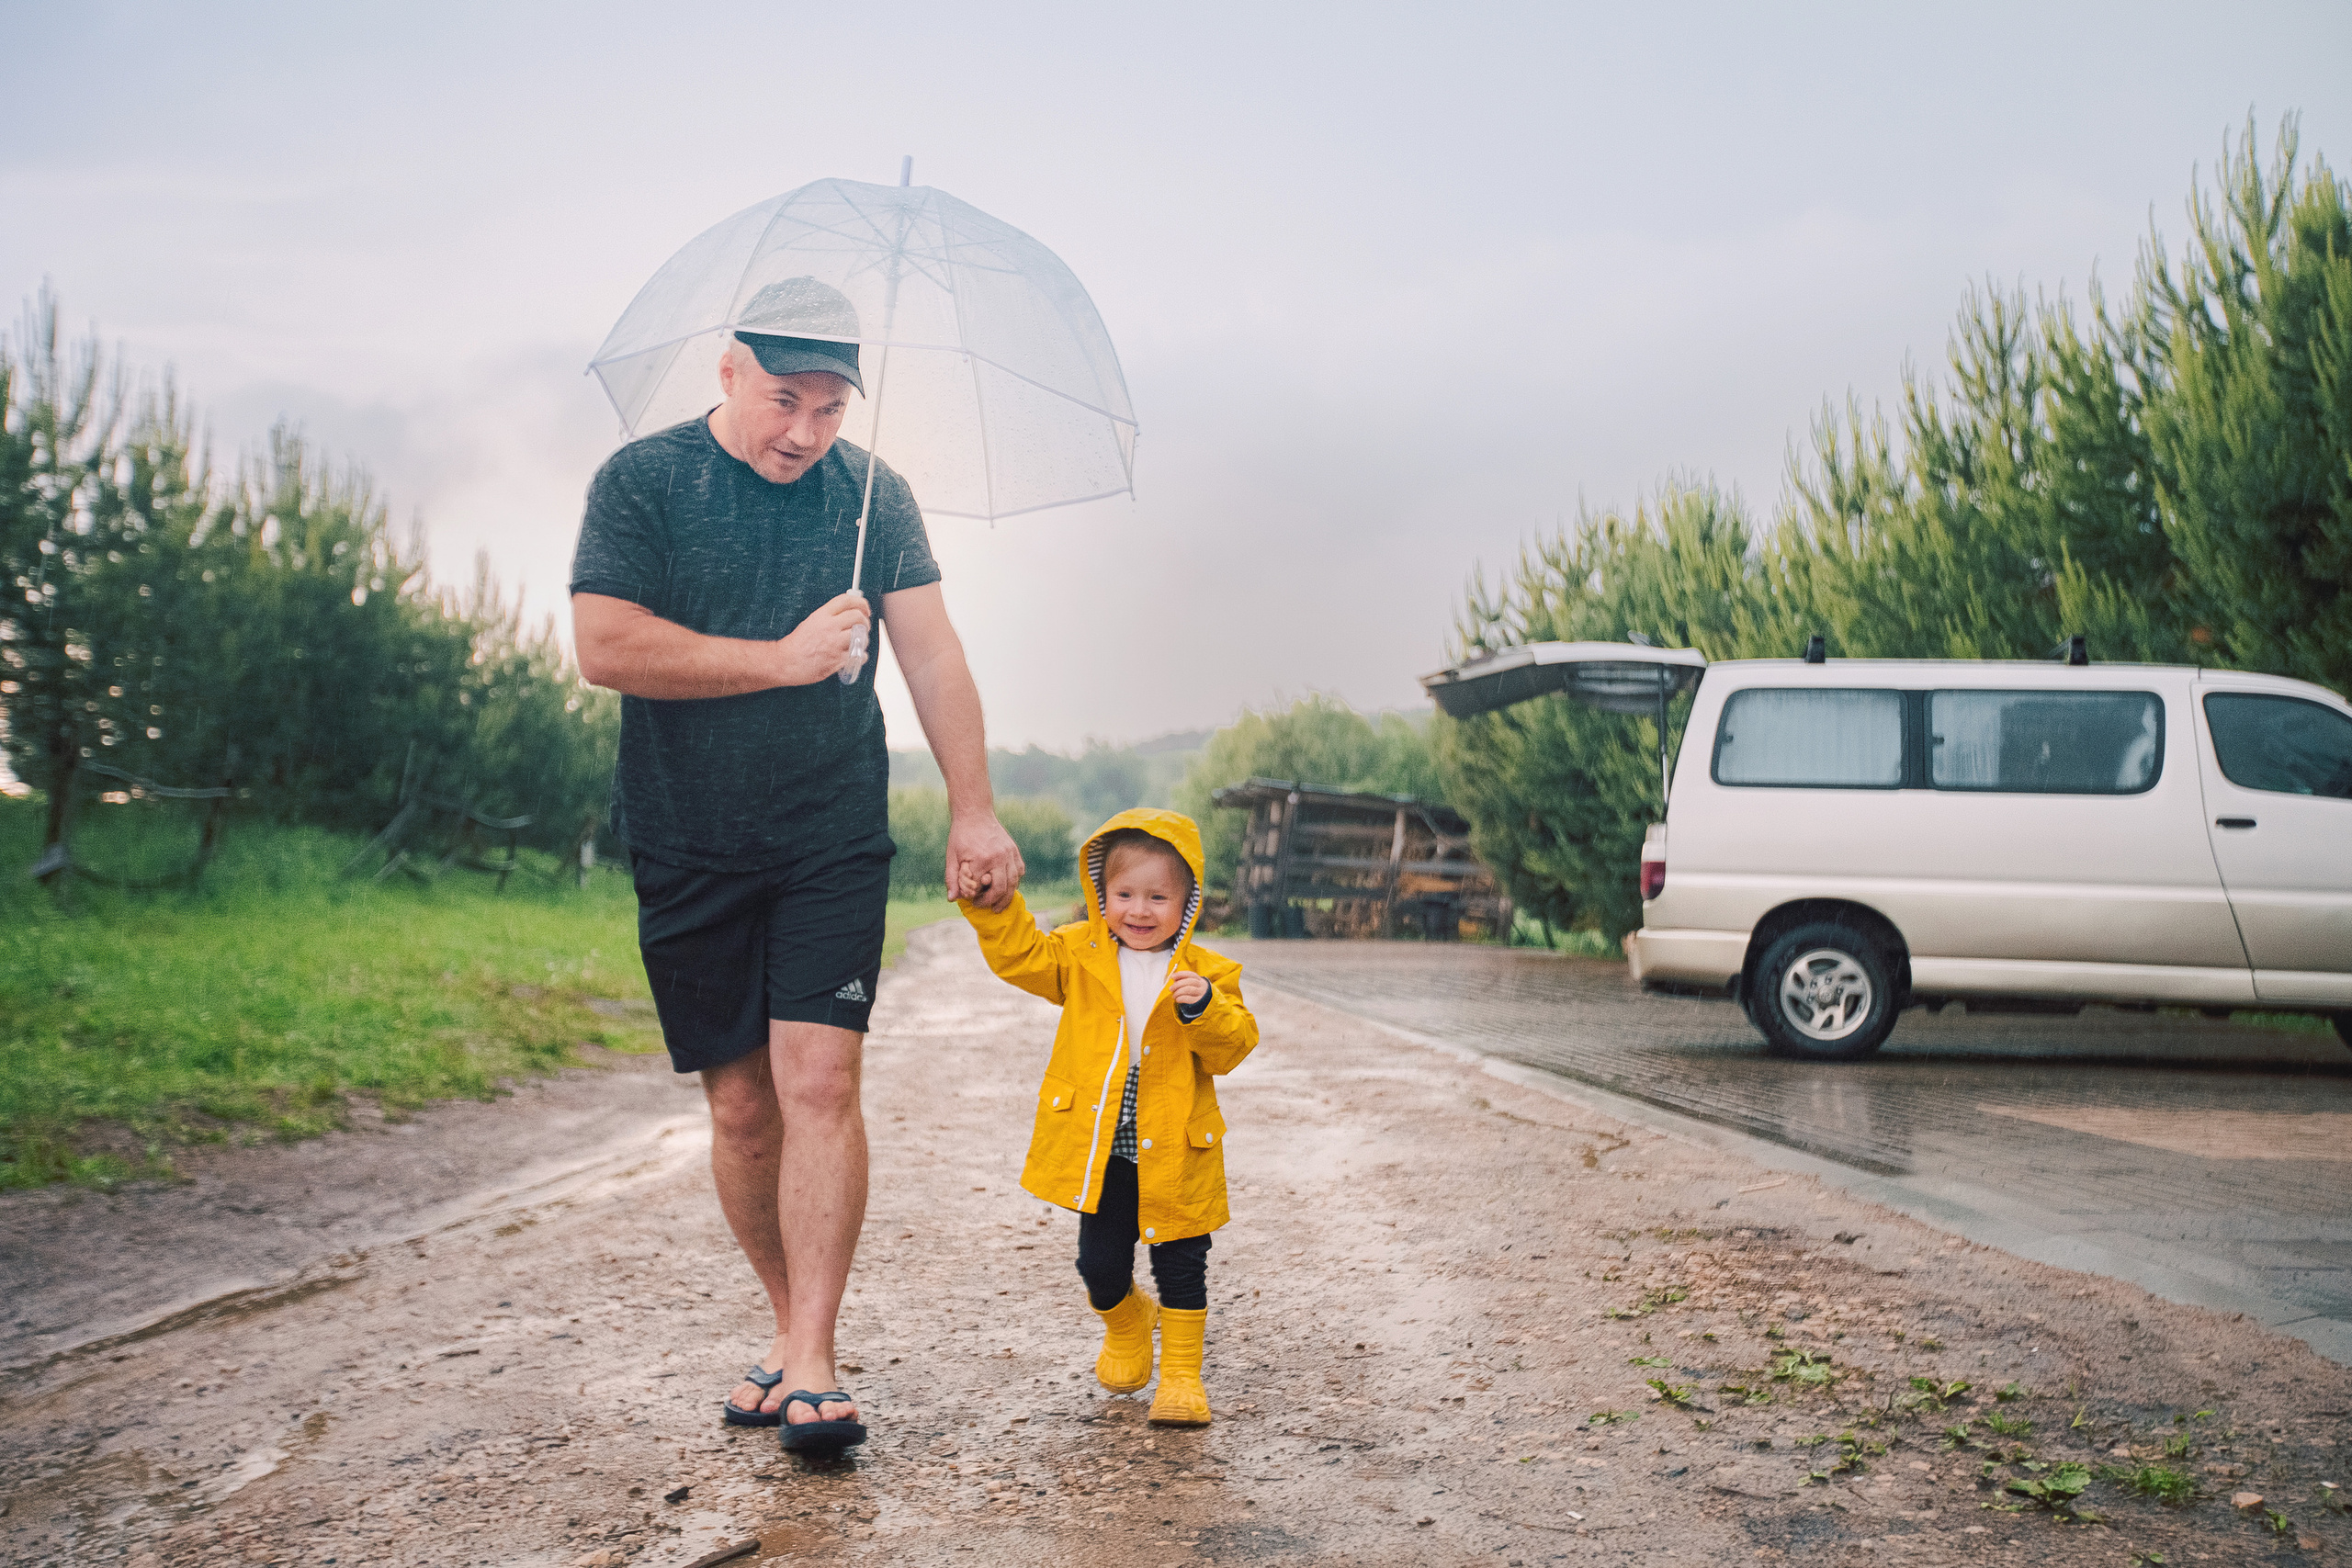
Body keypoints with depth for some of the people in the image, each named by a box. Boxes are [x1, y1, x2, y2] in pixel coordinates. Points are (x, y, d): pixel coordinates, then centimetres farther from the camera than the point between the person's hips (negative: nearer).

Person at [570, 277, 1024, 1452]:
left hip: (835, 839, 1)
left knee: (818, 1081, -11)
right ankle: (792, 1328, 21)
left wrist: (973, 813, -2)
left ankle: (810, 1366, -8)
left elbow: (932, 656, 5)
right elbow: (604, 648, -13)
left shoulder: (872, 495, 7)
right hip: (690, 849, 0)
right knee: (741, 1106, 4)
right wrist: (782, 659, -13)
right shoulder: (641, 482, -2)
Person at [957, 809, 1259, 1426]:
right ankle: (1126, 1326, 41)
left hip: (1173, 1151, -2)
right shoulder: (1081, 954, 2)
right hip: (1101, 1149, 2)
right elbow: (1019, 954, -2)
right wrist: (990, 906, -15)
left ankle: (1182, 1375, 22)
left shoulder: (1206, 972, -5)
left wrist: (1205, 1009, -28)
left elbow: (1232, 1049, -10)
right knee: (1101, 1265, 8)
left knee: (1180, 1266, 6)